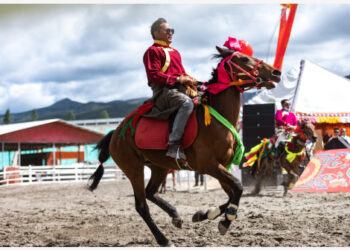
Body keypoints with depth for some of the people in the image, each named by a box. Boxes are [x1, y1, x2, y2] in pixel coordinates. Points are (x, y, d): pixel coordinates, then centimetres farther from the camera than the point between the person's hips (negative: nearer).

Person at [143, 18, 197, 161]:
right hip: (163, 91, -9)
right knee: (187, 103, -35)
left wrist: (190, 80, 6)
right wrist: (178, 79, -17)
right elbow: (154, 75, -11)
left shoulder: (175, 52, 29)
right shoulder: (153, 51, 1)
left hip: (179, 90, 9)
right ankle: (174, 144, -40)